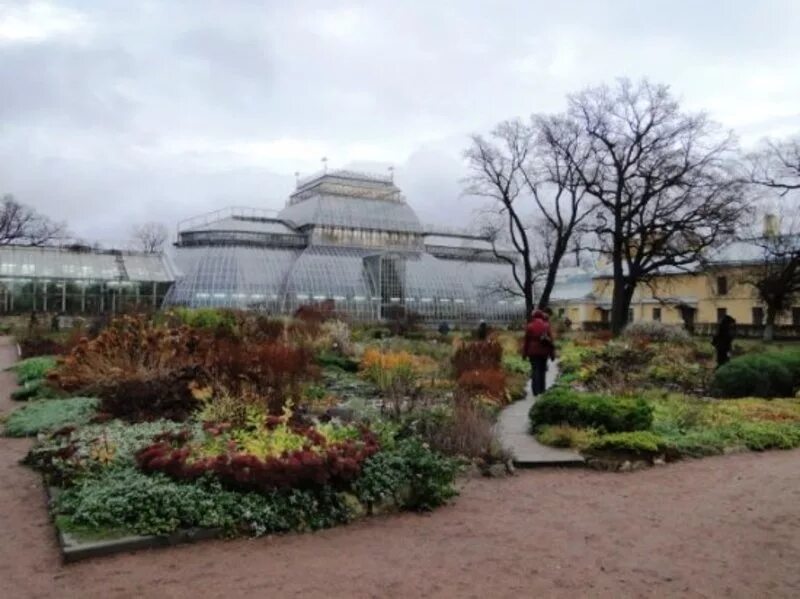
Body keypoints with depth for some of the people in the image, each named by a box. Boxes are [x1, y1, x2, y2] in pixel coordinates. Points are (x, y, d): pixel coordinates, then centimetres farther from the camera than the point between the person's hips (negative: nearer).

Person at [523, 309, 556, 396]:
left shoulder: (530, 326, -6)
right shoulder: (546, 326, -1)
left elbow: (526, 341, -3)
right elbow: (551, 340, -1)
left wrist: (524, 353, 4)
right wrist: (552, 353, 5)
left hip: (533, 352, -2)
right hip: (543, 352, 2)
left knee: (535, 370, 2)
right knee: (542, 370, 13)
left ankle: (536, 390, -5)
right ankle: (542, 390, 17)